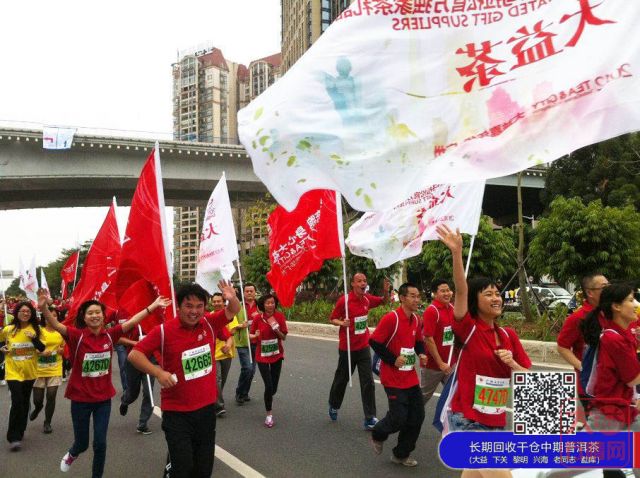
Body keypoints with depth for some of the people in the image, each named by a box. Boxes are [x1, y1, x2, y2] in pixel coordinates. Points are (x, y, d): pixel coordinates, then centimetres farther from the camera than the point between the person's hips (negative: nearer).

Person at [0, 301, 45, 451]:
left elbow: (43, 349, -8)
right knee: (17, 402, -15)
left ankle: (19, 433, 33)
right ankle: (13, 437, -5)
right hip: (13, 372, -3)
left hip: (29, 372, 3)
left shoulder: (35, 329, -3)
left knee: (24, 403, 14)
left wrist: (34, 338, -22)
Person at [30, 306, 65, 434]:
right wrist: (40, 352, -22)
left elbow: (66, 348, 11)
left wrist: (62, 350, -11)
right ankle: (38, 408, 44)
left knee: (51, 396, -3)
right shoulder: (38, 330, -6)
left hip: (55, 370, 1)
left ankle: (47, 423, 16)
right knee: (37, 399, 6)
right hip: (39, 369, -1)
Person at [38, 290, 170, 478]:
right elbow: (55, 325, -29)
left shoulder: (109, 335, -6)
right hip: (81, 398, -2)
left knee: (100, 443, 5)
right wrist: (43, 307, -47)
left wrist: (153, 305, -2)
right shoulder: (77, 336, -15)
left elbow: (132, 321, -2)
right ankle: (72, 454, 51)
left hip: (104, 398, 2)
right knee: (82, 443, 15)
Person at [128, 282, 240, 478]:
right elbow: (134, 354, -10)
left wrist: (232, 299, -14)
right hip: (177, 413, -4)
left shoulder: (210, 324, -3)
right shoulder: (163, 331, -12)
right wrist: (158, 372, -24)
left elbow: (233, 311, 9)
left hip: (207, 409, 4)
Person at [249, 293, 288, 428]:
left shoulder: (279, 316, -9)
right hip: (262, 356, -2)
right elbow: (251, 335, -1)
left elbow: (284, 337, -4)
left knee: (274, 387, 9)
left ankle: (268, 398, 45)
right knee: (268, 386, -9)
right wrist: (255, 336, -23)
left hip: (277, 355, 2)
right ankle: (269, 414, 10)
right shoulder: (258, 319, -12)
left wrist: (276, 329, -22)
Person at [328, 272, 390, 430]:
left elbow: (384, 301, 15)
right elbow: (332, 319, -7)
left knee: (368, 383, -1)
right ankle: (334, 406, 40)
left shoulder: (367, 299, -1)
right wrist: (342, 323, -28)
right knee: (341, 379, 14)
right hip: (347, 347, -4)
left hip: (364, 347, 4)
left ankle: (370, 419, 4)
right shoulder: (344, 300, -16)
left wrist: (386, 291, -6)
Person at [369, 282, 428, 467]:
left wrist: (421, 353, -1)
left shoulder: (416, 319, 5)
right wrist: (393, 360, -18)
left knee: (417, 417, 8)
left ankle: (401, 454, 25)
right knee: (399, 418, -6)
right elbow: (374, 341, -17)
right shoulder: (391, 318, -19)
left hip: (411, 378, 8)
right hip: (393, 379, -7)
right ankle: (378, 435, 27)